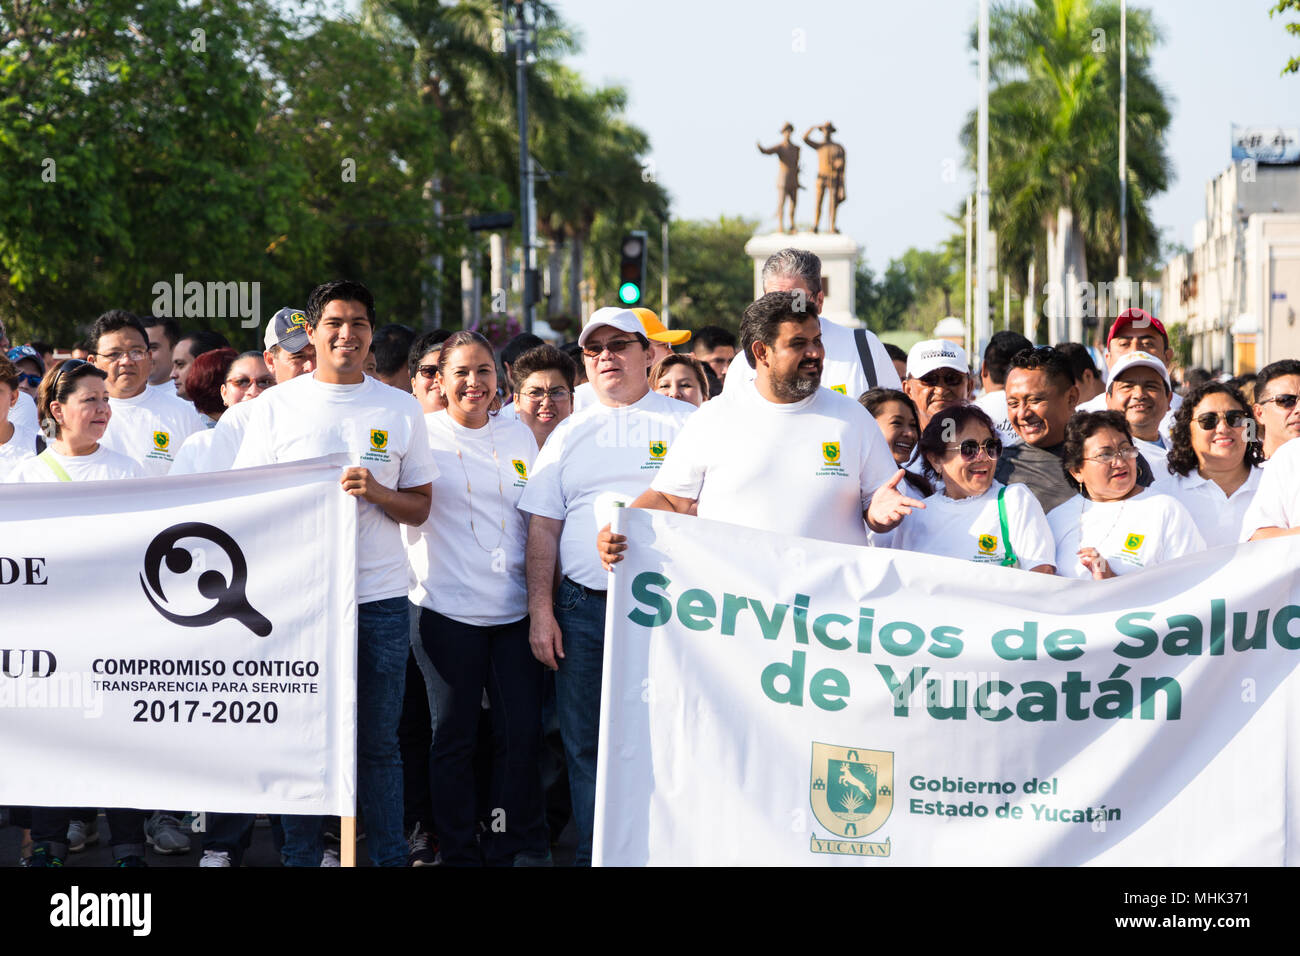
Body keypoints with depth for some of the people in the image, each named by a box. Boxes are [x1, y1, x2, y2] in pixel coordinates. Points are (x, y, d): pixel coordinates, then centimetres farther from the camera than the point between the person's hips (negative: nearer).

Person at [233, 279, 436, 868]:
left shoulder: (400, 410, 8)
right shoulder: (276, 406, 5)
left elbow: (420, 508, 9)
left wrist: (376, 492, -12)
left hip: (381, 597, 1)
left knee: (379, 741, 5)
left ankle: (391, 858, 12)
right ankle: (300, 857, 12)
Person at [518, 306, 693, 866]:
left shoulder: (686, 423, 5)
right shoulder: (571, 434, 14)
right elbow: (544, 527, 12)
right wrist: (540, 610, 3)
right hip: (583, 609, 3)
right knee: (586, 746, 5)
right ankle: (593, 854, 13)